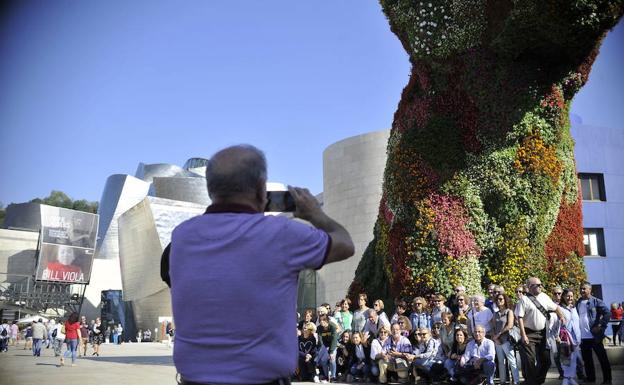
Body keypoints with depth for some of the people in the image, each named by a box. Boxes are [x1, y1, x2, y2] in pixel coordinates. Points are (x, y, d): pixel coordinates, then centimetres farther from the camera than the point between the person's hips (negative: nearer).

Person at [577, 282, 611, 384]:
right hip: (582, 337, 5)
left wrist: (600, 326, -15)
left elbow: (607, 313, -11)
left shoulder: (596, 301, -6)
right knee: (587, 359, 13)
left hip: (594, 335, -5)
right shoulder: (578, 303, 11)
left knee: (602, 358, 3)